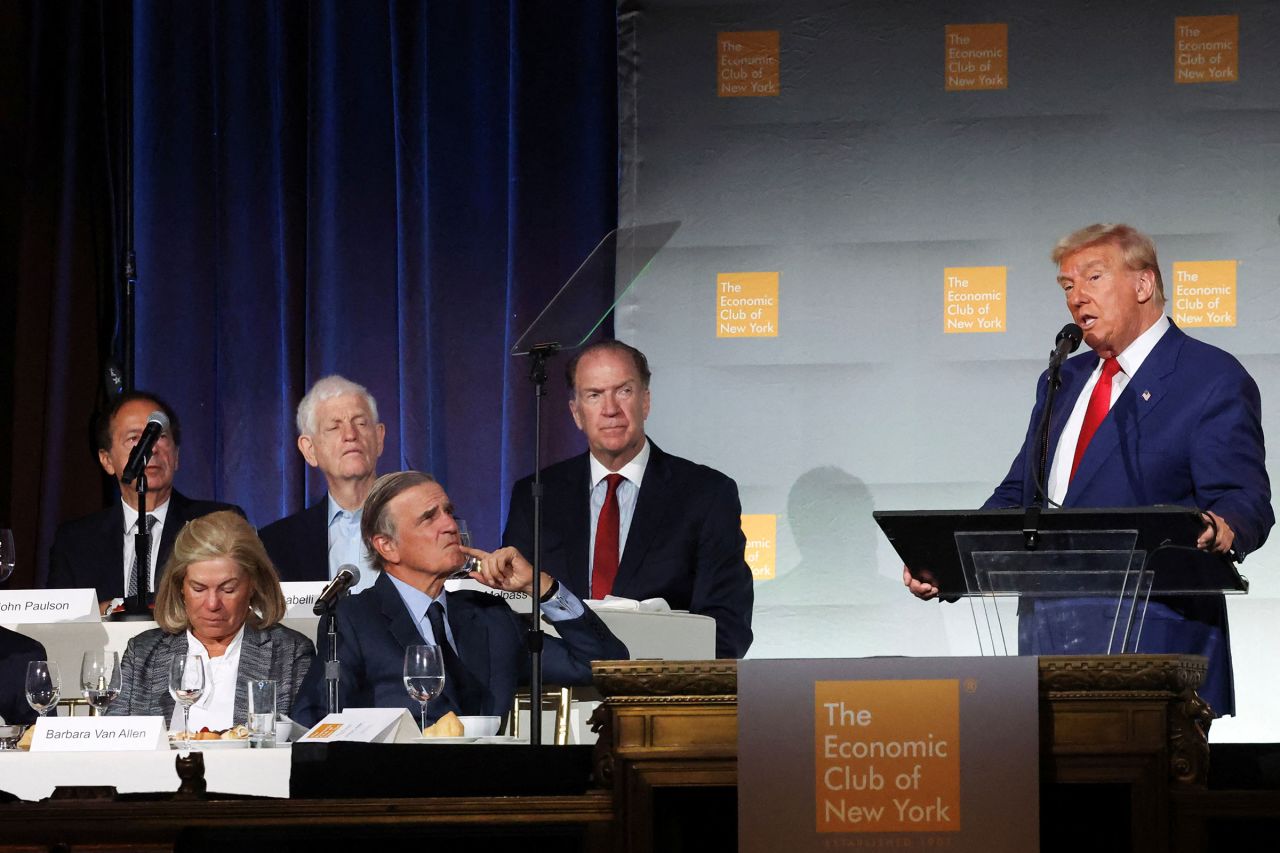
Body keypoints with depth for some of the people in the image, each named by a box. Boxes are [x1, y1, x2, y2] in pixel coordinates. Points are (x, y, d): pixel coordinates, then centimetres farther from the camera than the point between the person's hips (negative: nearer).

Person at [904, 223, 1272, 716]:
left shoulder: (1213, 381, -1)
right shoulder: (1063, 382, 23)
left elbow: (1246, 505, -10)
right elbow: (1017, 496, 24)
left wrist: (1219, 532, -35)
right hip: (1049, 639, 7)